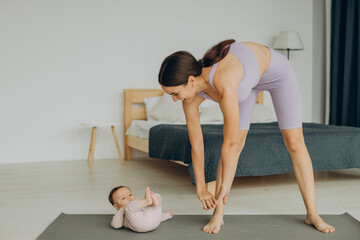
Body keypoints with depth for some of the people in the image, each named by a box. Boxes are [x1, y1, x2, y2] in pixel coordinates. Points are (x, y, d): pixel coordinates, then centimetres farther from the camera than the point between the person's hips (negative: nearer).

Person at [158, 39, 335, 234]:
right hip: (248, 77, 5)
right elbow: (196, 144, -15)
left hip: (275, 68, -4)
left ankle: (312, 214, 7)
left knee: (295, 143, -5)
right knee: (236, 146, -6)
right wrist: (201, 189, -8)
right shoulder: (191, 95, -25)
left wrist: (223, 188, -28)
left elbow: (230, 143, -39)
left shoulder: (225, 82, -46)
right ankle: (218, 214, 0)